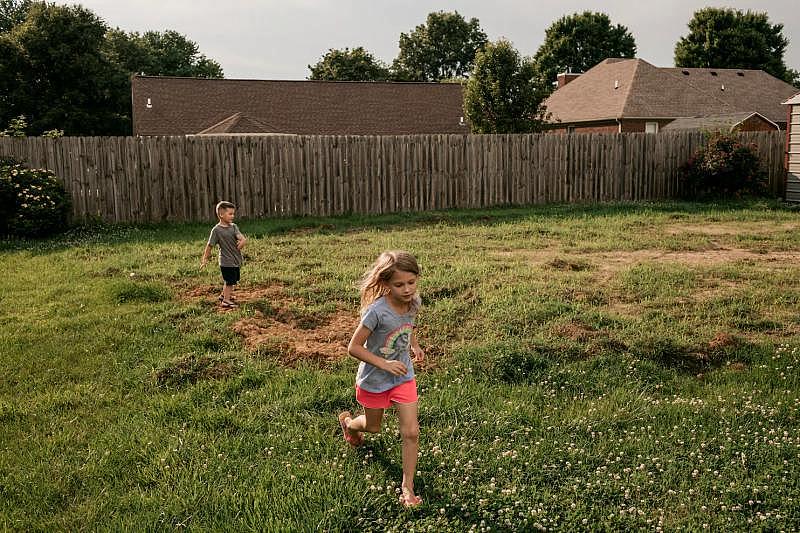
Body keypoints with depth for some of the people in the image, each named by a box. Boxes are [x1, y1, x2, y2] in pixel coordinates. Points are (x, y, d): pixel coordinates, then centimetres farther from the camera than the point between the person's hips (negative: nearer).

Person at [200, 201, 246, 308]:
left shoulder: (233, 227, 5)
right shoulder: (216, 230, -11)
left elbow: (242, 238, -8)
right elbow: (210, 245, -6)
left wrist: (242, 241, -29)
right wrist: (205, 259, -1)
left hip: (236, 260, 6)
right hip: (226, 261, -6)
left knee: (231, 281, 19)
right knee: (229, 281, -2)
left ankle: (224, 295, 38)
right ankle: (226, 300, 10)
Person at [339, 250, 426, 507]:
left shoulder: (413, 303, -13)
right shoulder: (376, 310, -32)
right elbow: (354, 347, -25)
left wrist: (414, 345, -6)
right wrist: (384, 364, -32)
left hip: (403, 376, 4)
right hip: (374, 379, -4)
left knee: (411, 432, -2)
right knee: (373, 426, 22)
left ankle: (407, 486, 15)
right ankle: (347, 421, 57)